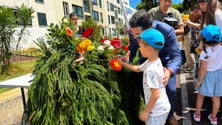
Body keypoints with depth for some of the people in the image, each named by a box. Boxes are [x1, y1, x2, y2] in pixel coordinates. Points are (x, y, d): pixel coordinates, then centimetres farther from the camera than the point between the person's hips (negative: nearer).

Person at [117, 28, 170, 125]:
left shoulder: (151, 70, -30)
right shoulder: (151, 62, -1)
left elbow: (155, 94, -28)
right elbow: (137, 69, 16)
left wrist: (146, 111, -18)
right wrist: (123, 63, 16)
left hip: (157, 111, -9)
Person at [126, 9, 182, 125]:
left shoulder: (167, 31, -36)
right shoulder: (133, 32, -26)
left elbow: (176, 56, -33)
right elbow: (132, 48, -7)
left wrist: (169, 71, -54)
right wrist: (127, 58, -29)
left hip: (165, 60, -2)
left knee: (170, 90, -8)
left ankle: (170, 115, 25)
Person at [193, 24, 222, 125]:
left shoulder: (204, 52, -24)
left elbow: (203, 69, -20)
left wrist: (199, 80, -10)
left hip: (208, 75, -4)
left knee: (200, 95, 17)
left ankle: (197, 114, 32)